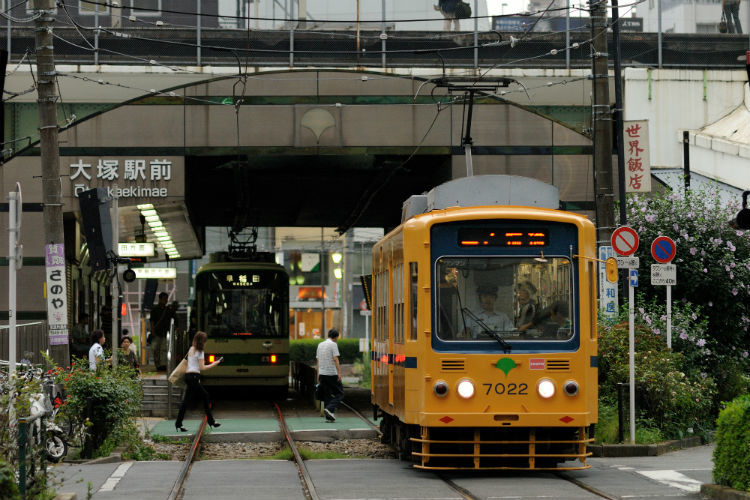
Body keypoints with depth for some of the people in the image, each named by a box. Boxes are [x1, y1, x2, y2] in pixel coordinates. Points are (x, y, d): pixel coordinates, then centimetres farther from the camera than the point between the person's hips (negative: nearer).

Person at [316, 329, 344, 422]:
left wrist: (318, 374, 22)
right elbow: (335, 359, -16)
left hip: (322, 374, 7)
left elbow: (317, 361, 17)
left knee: (327, 395, 10)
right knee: (340, 393, 2)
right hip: (332, 374, -7)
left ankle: (329, 417, 6)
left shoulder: (320, 345, 14)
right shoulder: (333, 344, -7)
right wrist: (339, 373, -17)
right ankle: (329, 409, -17)